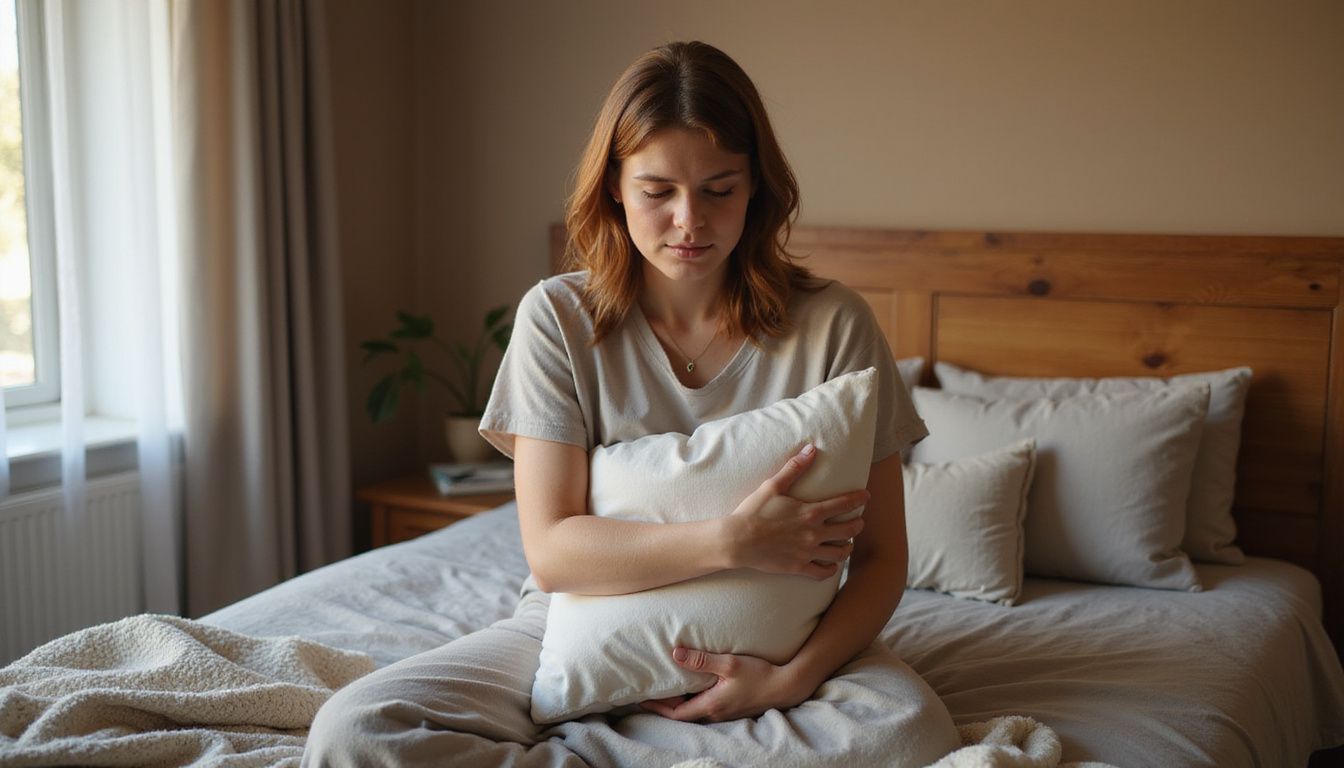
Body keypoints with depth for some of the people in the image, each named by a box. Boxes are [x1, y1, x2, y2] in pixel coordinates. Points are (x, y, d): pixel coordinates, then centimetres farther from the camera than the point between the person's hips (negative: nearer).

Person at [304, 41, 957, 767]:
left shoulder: (833, 325, -7)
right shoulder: (558, 317, -7)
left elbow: (879, 554, -5)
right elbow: (552, 550, -12)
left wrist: (795, 676, -23)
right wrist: (731, 541, -25)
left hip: (754, 645, 0)